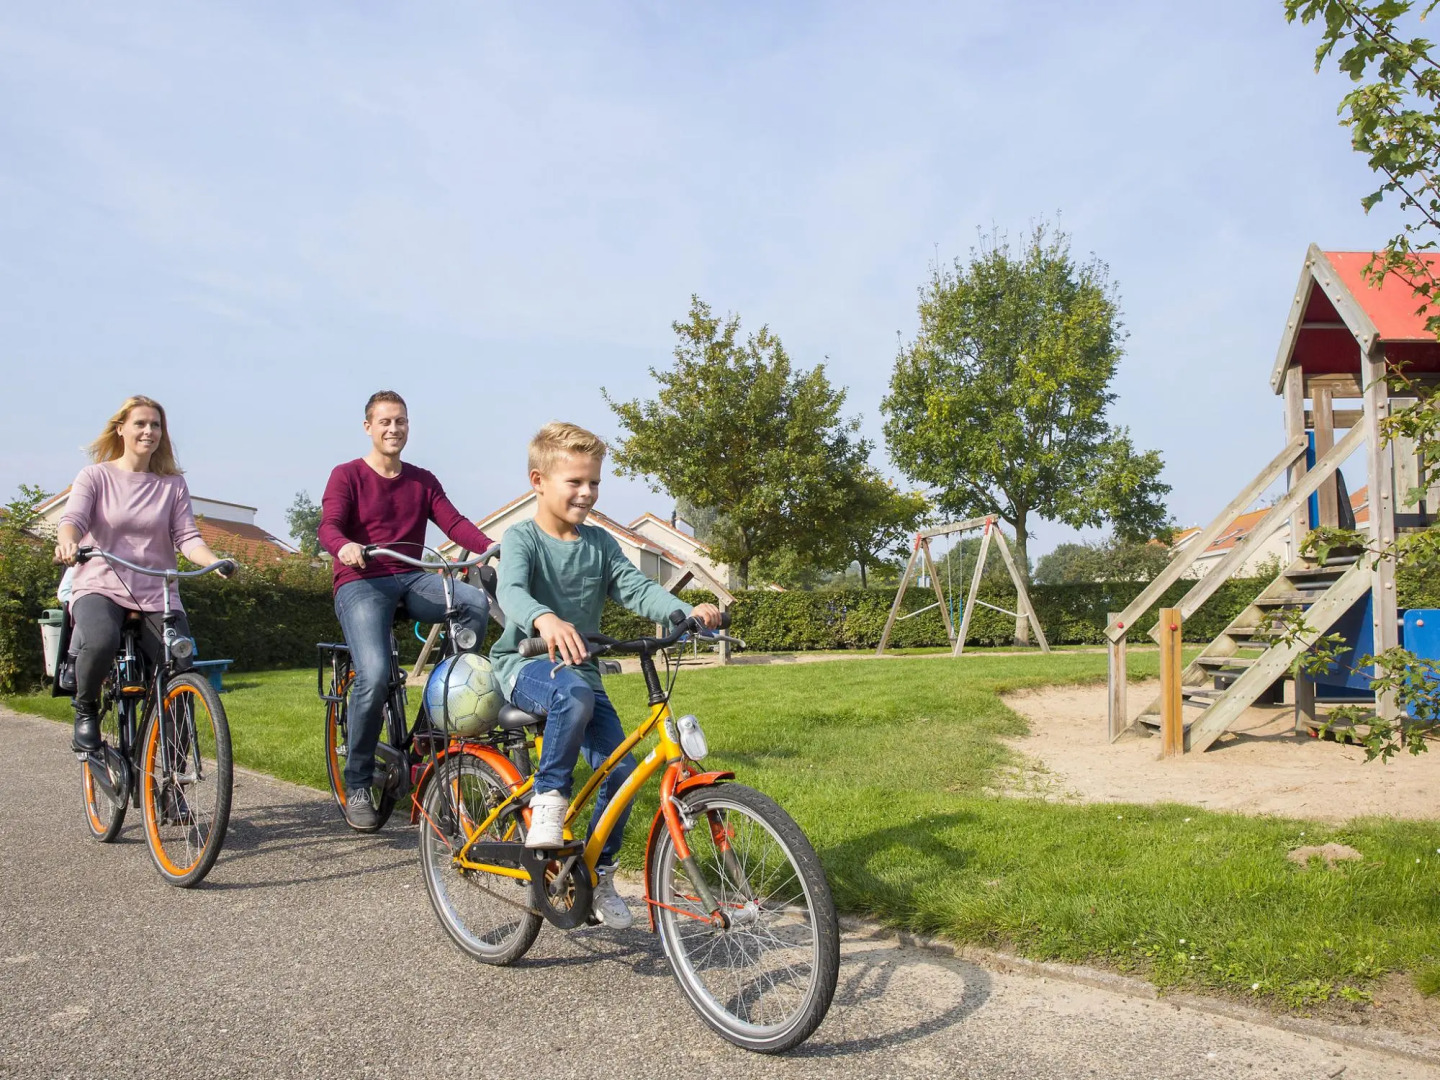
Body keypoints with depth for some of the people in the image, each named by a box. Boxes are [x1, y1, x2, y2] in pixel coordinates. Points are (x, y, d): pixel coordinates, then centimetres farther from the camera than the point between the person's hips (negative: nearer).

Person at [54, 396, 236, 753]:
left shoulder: (173, 485, 9)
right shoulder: (95, 476, 7)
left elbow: (187, 536, 0)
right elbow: (73, 518, -9)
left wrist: (216, 562, -21)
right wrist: (67, 543, -33)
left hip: (157, 594, 2)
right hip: (100, 587, -1)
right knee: (100, 642, -35)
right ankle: (86, 711, -3)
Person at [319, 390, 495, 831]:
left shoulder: (423, 481, 16)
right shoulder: (347, 476, 4)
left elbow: (454, 523, 3)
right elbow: (328, 526, -11)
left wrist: (493, 548, -17)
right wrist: (344, 546, -36)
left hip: (411, 580, 4)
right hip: (361, 583, -4)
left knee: (476, 601, -27)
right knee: (374, 676, -26)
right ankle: (356, 786, -8)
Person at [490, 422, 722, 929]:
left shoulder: (600, 543, 7)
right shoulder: (522, 538, -8)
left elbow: (636, 588, -6)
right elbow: (510, 591, -27)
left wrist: (688, 612, -26)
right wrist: (545, 620, -51)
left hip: (581, 669, 5)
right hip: (525, 664, -5)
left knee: (620, 769, -10)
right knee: (573, 692, -39)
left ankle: (598, 874, 11)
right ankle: (547, 798, -19)